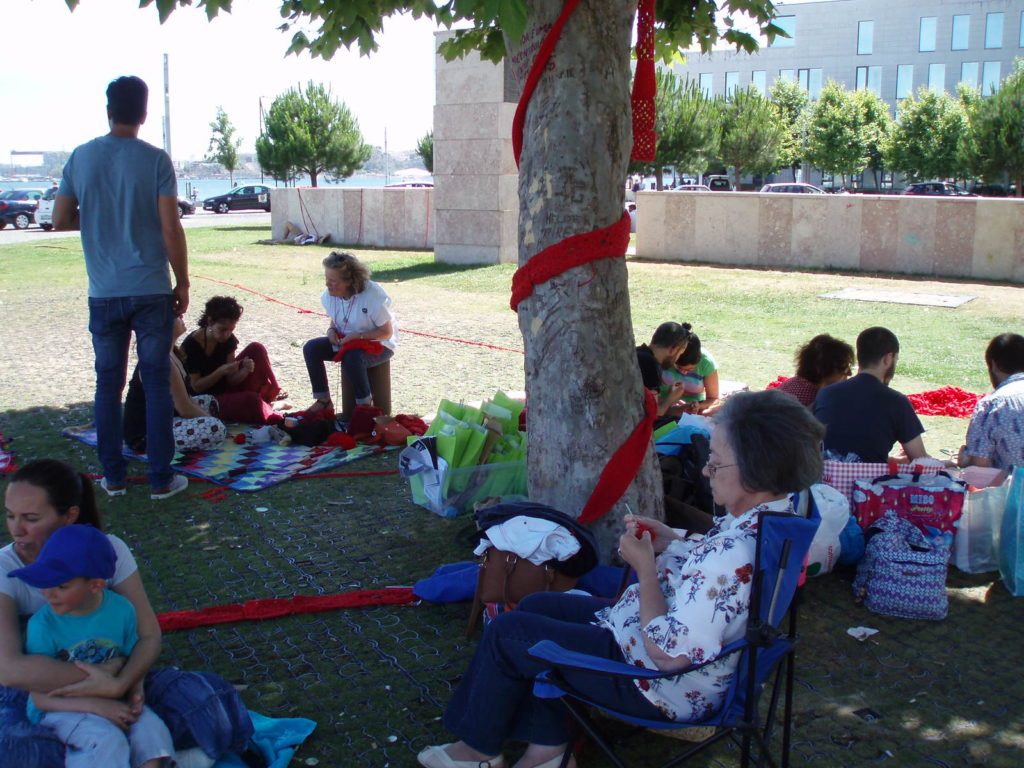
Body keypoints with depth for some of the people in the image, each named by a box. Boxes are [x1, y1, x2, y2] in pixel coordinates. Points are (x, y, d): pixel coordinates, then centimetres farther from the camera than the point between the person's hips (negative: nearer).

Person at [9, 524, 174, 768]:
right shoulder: (43, 625, -18)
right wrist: (97, 706, -24)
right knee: (108, 740, -29)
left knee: (151, 728, -21)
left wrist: (135, 693, -15)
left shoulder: (121, 610, -9)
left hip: (111, 700, 3)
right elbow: (40, 697, -14)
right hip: (60, 709, -3)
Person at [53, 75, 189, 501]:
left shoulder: (81, 157, 2)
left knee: (108, 383, 12)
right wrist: (183, 283, 0)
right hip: (151, 290, -2)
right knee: (156, 383, 4)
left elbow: (60, 219, 5)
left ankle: (113, 476, 17)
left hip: (104, 293, 3)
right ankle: (161, 478, 8)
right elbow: (171, 229, -10)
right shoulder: (155, 160, -7)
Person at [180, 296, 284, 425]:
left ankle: (269, 399, 0)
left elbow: (231, 380, -6)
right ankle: (275, 419, -12)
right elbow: (196, 387, -17)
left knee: (256, 349, -7)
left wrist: (245, 370, -28)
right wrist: (221, 371, -31)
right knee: (250, 399, -37)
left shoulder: (229, 340, -5)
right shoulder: (191, 345, -20)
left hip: (227, 389, 7)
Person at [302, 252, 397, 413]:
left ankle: (365, 406, -18)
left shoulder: (373, 295, -26)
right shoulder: (330, 295, -6)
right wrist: (331, 330, -10)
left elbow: (386, 332, -18)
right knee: (311, 347, -14)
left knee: (352, 358, -37)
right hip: (344, 340, 7)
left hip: (378, 344, -7)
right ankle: (323, 401, -6)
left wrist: (357, 336, -28)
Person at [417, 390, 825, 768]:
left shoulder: (734, 554, -36)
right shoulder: (778, 510, -7)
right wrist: (673, 540, -4)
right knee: (538, 605, 20)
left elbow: (667, 653, -31)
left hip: (667, 690, -10)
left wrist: (645, 565, -21)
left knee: (505, 633, 2)